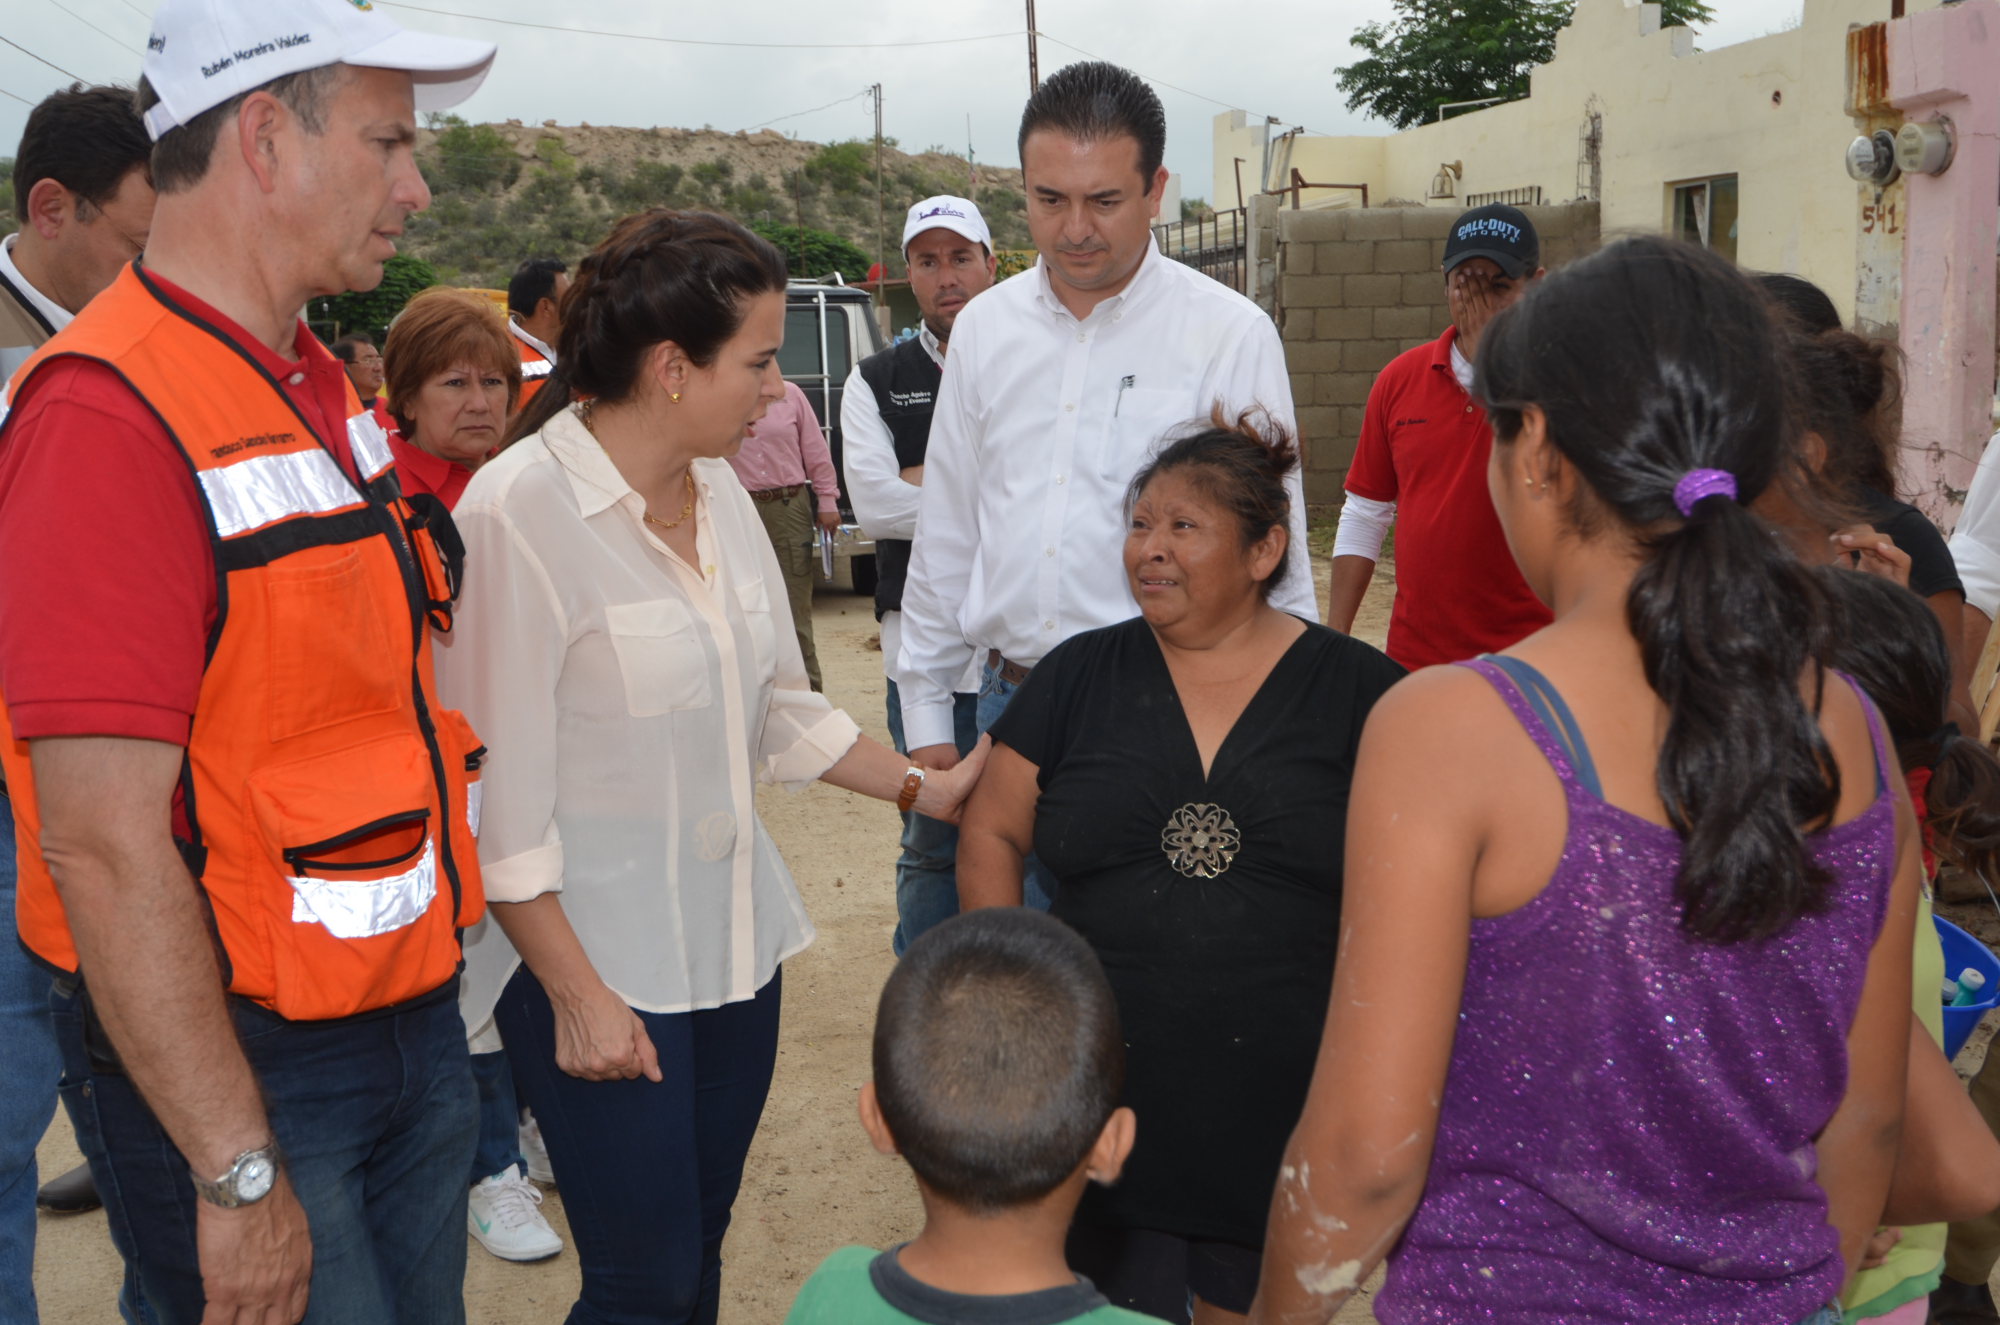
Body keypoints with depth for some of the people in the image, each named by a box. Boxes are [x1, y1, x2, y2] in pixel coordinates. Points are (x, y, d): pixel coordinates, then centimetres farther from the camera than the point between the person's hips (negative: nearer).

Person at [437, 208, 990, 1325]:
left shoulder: (721, 496, 6)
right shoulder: (519, 510, -17)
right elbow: (497, 791, -16)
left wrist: (925, 788, 10)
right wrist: (577, 994, -15)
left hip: (734, 939, 7)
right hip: (594, 952, -7)